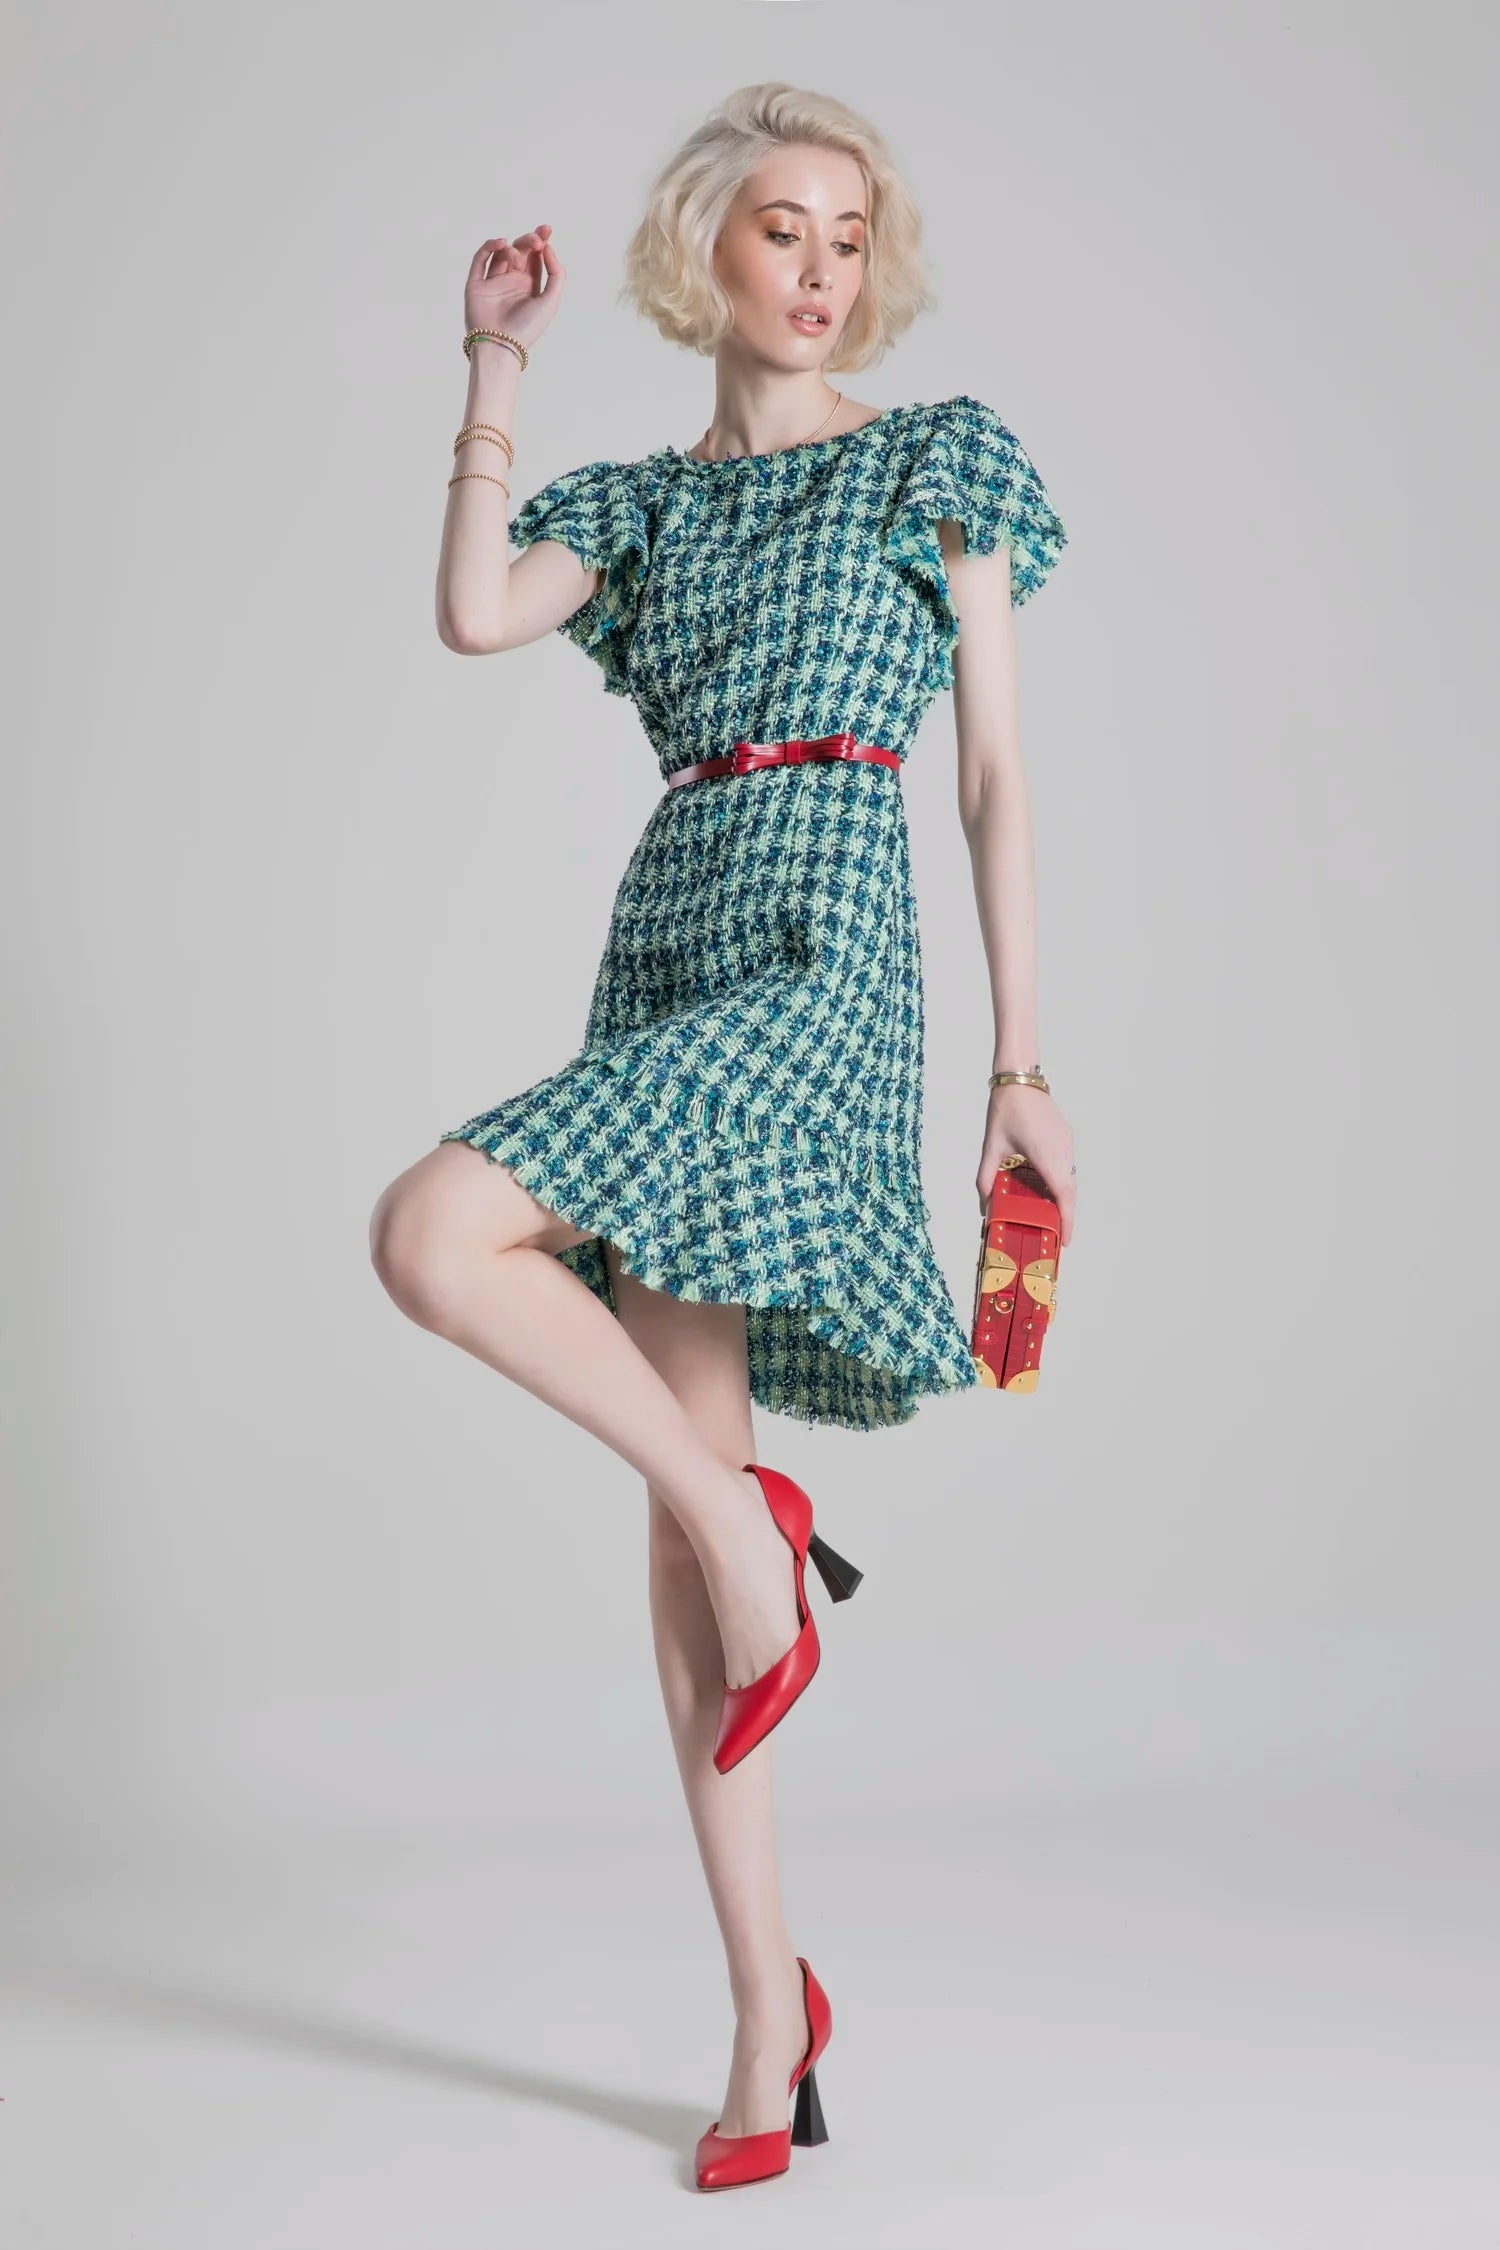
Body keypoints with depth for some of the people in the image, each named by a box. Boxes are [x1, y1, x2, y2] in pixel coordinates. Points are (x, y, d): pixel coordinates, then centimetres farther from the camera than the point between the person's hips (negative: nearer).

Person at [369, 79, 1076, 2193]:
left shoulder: (940, 456, 8)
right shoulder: (645, 501, 19)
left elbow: (1000, 776, 3)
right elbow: (473, 613, -1)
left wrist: (1024, 1062, -2)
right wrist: (500, 369, 4)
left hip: (818, 950, -5)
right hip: (663, 952, 5)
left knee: (432, 1237, -25)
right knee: (684, 1508, 2)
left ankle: (747, 1510, -4)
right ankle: (769, 2010, 10)